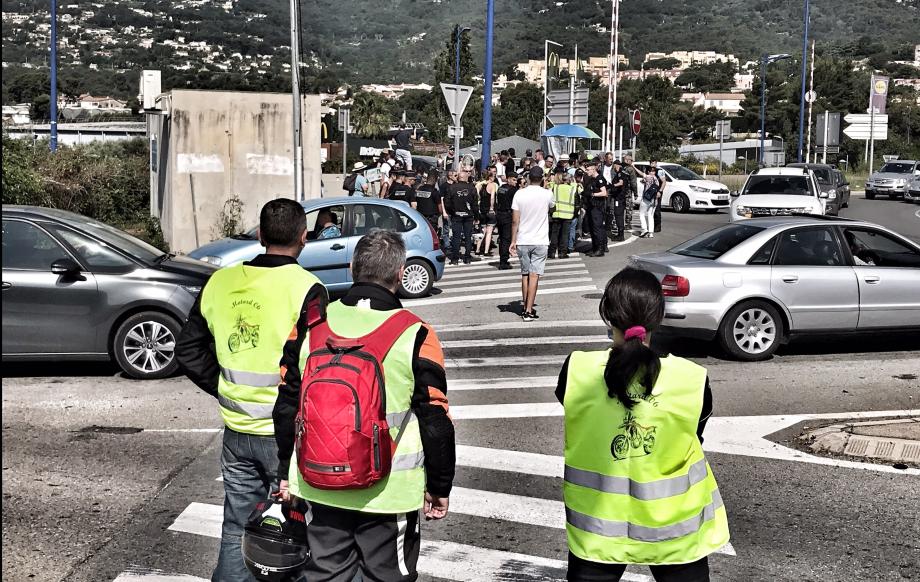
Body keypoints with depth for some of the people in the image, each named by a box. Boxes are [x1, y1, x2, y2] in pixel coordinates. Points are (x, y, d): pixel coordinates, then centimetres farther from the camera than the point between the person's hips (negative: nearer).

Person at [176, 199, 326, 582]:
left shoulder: (220, 283, 1)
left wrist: (226, 391, 11)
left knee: (236, 532, 16)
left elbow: (188, 351, 8)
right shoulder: (305, 288, -16)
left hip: (236, 432, 5)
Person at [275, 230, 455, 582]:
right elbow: (435, 421, -7)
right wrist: (440, 488, 4)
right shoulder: (416, 335, -11)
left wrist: (287, 472, 17)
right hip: (388, 493, -3)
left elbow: (287, 407, 6)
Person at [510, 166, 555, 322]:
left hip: (522, 241, 2)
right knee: (534, 275, -4)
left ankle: (526, 308, 21)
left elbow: (515, 220, -3)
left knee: (525, 274, 14)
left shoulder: (519, 194, -3)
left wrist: (513, 241, 4)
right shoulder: (547, 194, -5)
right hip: (540, 241, -2)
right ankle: (529, 311, -10)